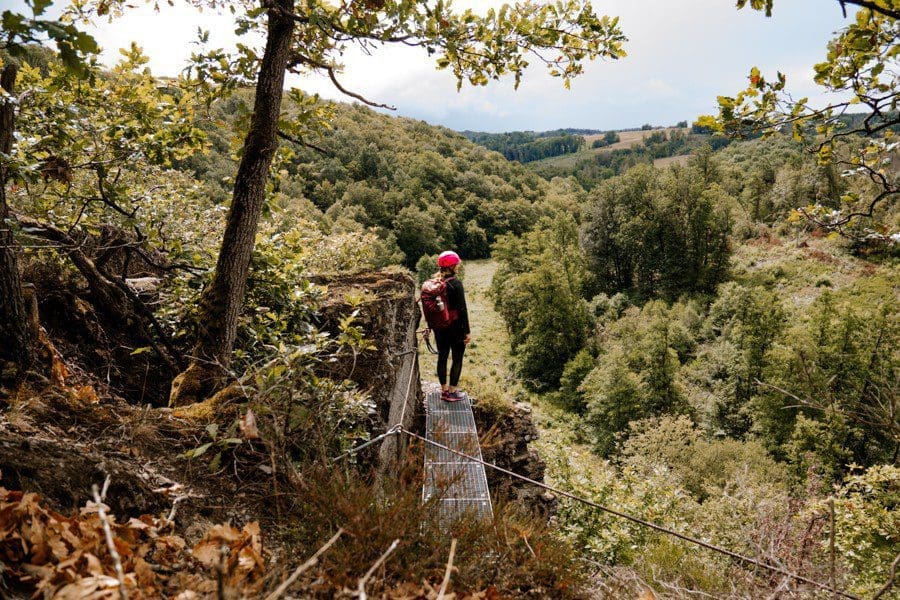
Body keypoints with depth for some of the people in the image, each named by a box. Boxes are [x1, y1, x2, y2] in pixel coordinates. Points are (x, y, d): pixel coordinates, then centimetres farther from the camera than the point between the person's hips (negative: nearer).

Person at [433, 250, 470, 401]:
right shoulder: (455, 284, -19)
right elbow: (462, 309, -18)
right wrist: (467, 331, -12)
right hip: (455, 327, -6)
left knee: (442, 356, 15)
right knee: (457, 359, 8)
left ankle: (444, 389, 25)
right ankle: (452, 391, 14)